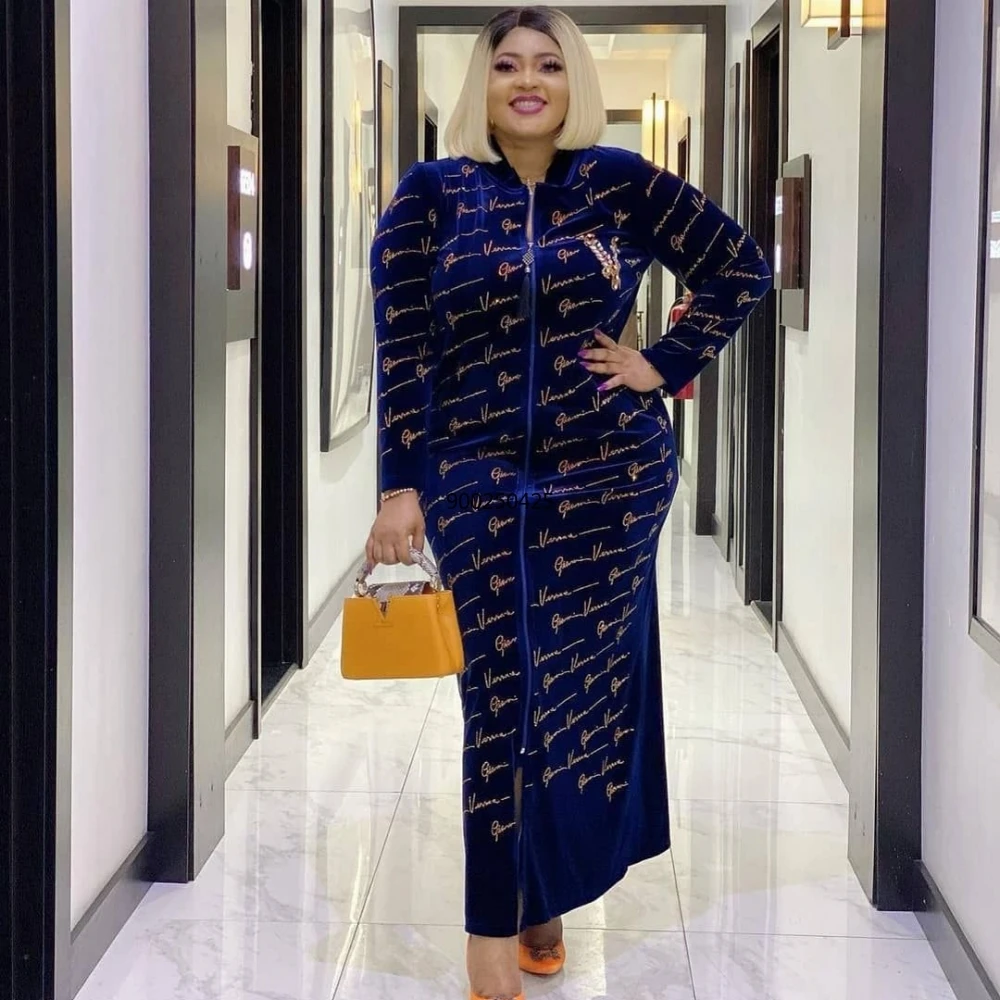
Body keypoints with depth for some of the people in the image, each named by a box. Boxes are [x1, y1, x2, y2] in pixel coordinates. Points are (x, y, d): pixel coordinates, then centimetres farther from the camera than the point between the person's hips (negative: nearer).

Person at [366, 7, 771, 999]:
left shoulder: (619, 181, 1)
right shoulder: (432, 193, -1)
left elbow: (742, 266, 8)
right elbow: (401, 349, -4)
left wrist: (666, 365, 0)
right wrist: (399, 486, -9)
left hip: (611, 472, 1)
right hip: (478, 481, -1)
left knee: (586, 686, 9)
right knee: (502, 693, 0)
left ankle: (547, 894, 27)